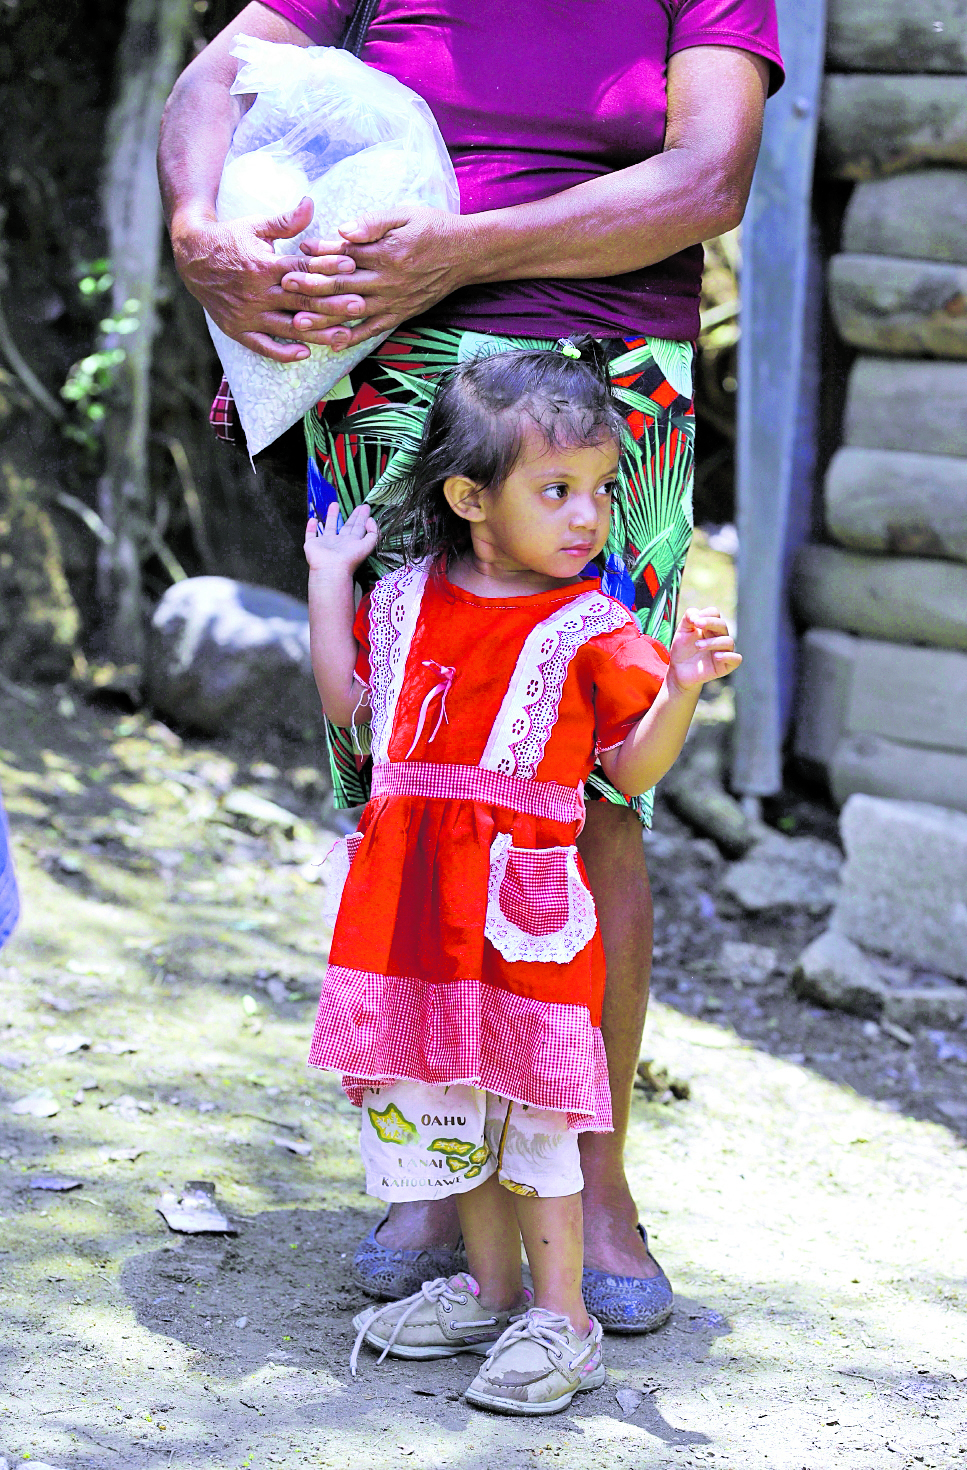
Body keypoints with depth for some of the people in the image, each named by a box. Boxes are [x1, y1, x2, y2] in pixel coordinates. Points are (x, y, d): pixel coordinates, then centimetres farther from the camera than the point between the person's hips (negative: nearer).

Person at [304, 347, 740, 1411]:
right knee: (449, 1102, 15)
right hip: (417, 902, 5)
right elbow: (347, 702, 18)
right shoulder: (408, 598, 6)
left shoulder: (592, 631, -7)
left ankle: (561, 1319, 11)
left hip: (524, 904, -5)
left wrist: (679, 691, -20)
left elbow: (634, 769, -3)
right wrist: (329, 577, 15)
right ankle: (489, 1288, 31)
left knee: (529, 1103, -1)